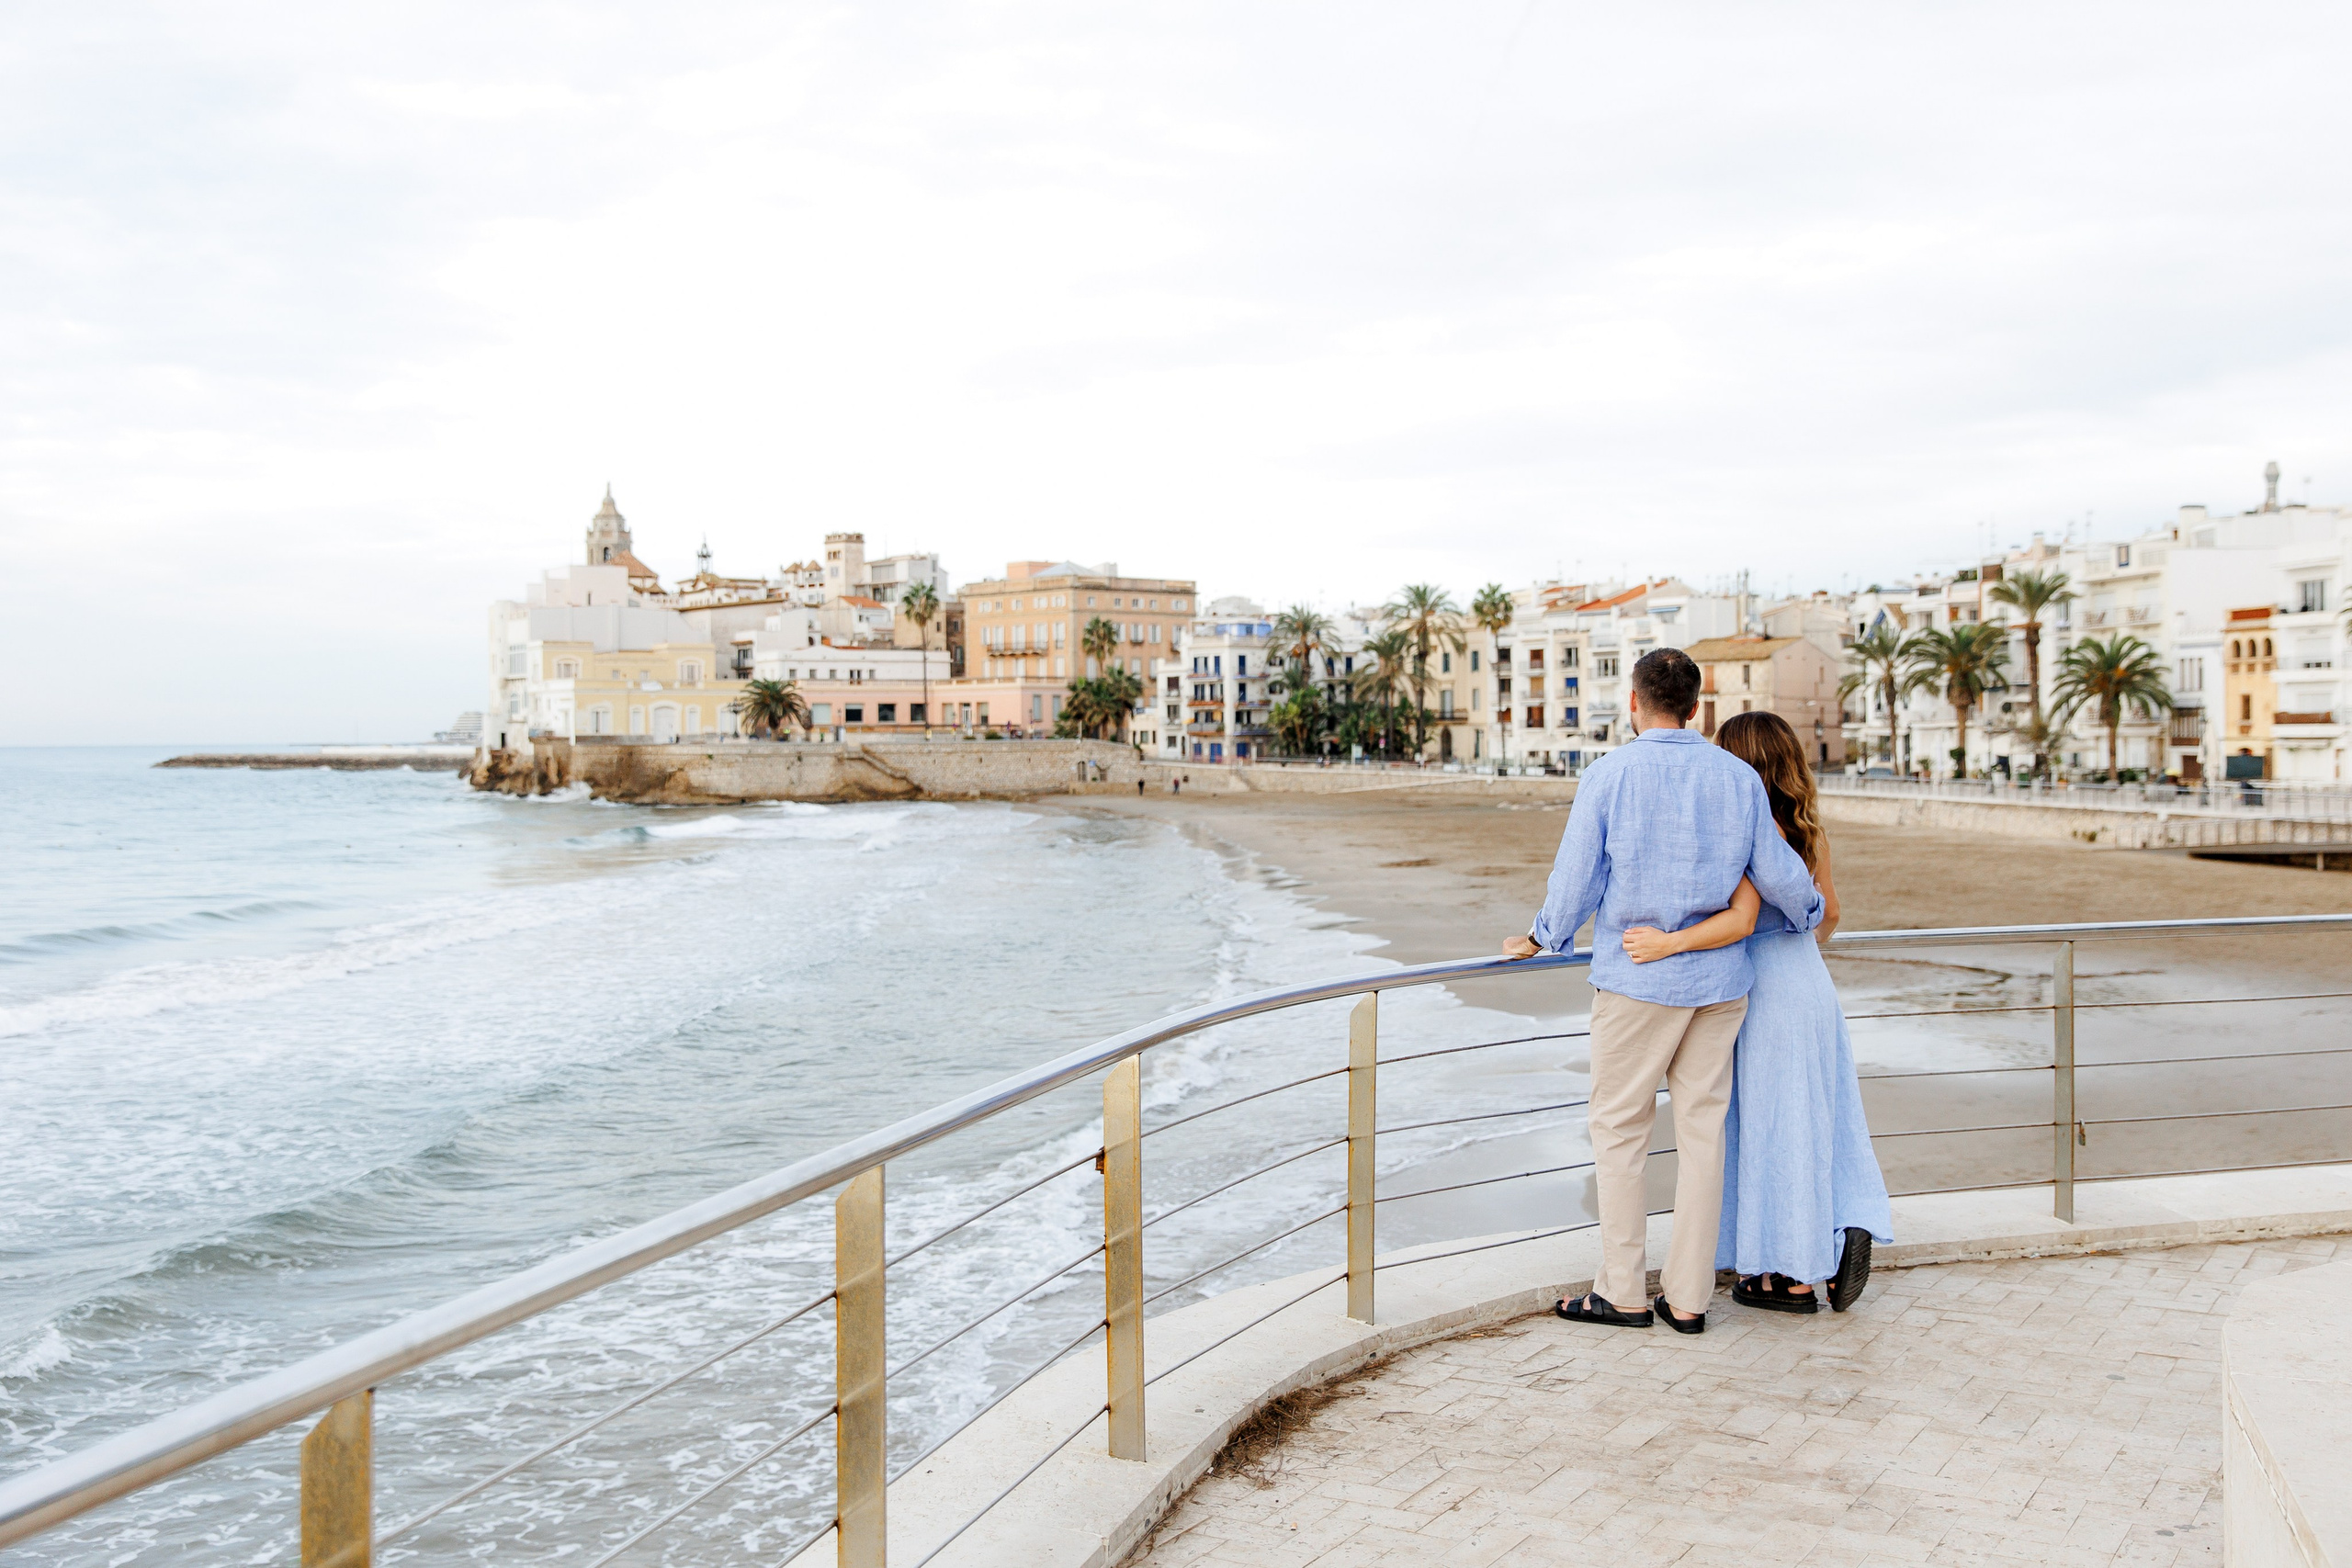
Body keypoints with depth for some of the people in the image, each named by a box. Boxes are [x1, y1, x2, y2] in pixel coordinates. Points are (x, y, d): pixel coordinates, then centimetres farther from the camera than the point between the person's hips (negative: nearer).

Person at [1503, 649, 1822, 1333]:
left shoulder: (1609, 774, -8)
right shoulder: (1738, 776, 2)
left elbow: (1576, 875, -4)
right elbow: (1776, 872, 5)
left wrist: (1541, 940, 13)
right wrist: (1810, 913, 27)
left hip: (1637, 978, -4)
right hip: (1719, 980, 4)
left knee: (1618, 1128, 6)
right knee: (1702, 1130, 8)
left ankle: (1624, 1293, 10)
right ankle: (1688, 1297, 14)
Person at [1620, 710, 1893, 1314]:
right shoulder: (1809, 829, 6)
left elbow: (1741, 920, -28)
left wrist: (1669, 943, -36)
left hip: (1766, 987, -8)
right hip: (1811, 980, 8)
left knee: (1774, 1125, 2)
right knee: (1819, 1116, 16)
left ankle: (1791, 1278, 10)